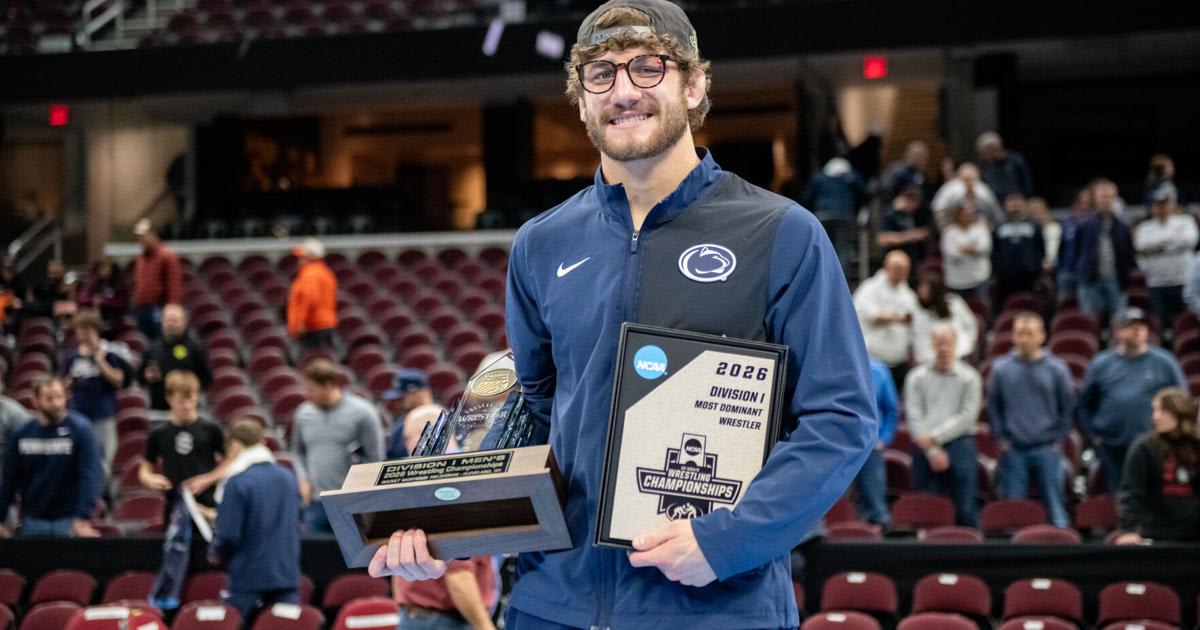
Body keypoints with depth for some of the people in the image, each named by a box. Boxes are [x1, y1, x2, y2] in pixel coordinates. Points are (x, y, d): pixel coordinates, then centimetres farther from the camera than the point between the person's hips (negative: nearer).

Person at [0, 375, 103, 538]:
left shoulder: (80, 429, -11)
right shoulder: (20, 434, 1)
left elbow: (91, 474, -17)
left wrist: (83, 518, -25)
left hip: (69, 520, -3)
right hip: (32, 522, 3)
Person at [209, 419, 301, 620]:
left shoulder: (235, 482, -13)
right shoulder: (287, 477, 4)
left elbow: (228, 535, -14)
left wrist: (215, 553, 6)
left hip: (247, 576, -4)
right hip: (287, 575, 4)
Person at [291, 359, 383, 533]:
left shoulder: (362, 413, -6)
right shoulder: (304, 413, 7)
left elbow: (375, 459, -4)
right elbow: (297, 451, 22)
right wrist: (303, 478, 5)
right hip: (315, 503, 4)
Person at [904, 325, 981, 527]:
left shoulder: (969, 377, 6)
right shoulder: (917, 377, 9)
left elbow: (968, 416, -3)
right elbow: (914, 416, 0)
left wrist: (935, 437, -11)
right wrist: (932, 450, -10)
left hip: (959, 444, -1)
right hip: (925, 449, 1)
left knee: (965, 509, -4)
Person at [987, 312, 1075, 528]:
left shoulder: (1057, 368, 1)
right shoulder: (1000, 368, 2)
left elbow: (1068, 407, 6)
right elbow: (993, 407, 9)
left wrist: (1058, 440, 1)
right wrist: (1002, 439, 2)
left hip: (1047, 450, -1)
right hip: (1013, 451, 1)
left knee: (1056, 507, 0)